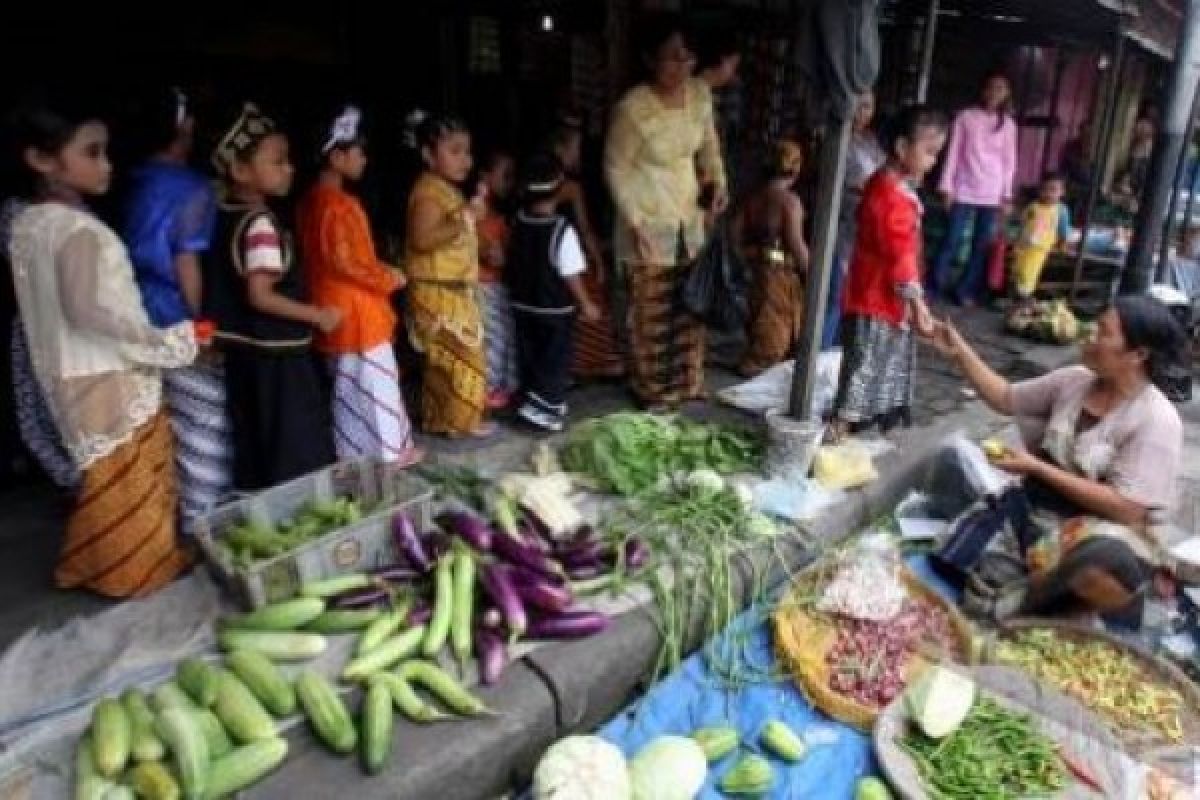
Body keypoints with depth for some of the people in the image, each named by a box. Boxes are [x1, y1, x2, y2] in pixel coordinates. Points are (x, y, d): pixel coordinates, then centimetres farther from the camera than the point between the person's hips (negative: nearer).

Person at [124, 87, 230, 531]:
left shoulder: (139, 186, 10)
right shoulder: (191, 189, -14)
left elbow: (145, 257, 11)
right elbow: (186, 264, -17)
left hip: (149, 321, 8)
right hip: (182, 326, -8)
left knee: (174, 428, 16)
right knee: (204, 433, 2)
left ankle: (184, 516, 28)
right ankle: (205, 524, 11)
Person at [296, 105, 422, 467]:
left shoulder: (311, 201, 10)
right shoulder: (340, 204, -20)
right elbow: (342, 261, -25)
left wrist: (380, 271, 13)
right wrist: (386, 278, -14)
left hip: (334, 307, 10)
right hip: (354, 308, -10)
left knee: (346, 383, 17)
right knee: (372, 380, 1)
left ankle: (351, 450, 26)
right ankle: (387, 449, 11)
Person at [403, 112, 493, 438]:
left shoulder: (447, 190, 15)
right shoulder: (429, 191, -16)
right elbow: (422, 239, -29)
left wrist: (471, 214, 14)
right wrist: (463, 221, -28)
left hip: (454, 290, 10)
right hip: (438, 292, -10)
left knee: (443, 360, 16)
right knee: (463, 358, -5)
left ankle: (439, 418, 26)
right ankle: (462, 420, 6)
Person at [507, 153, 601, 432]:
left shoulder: (518, 222, -4)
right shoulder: (563, 229, -19)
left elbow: (515, 263, 5)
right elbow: (571, 275, -16)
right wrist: (585, 304, -5)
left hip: (523, 305, 6)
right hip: (555, 309, -5)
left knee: (530, 358, 16)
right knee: (556, 359, 7)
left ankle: (535, 400, 28)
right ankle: (542, 408, 3)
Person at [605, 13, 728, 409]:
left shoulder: (699, 94, -4)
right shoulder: (632, 109, -21)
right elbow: (616, 169, -14)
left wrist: (718, 181, -2)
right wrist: (635, 222, -17)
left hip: (689, 218, 6)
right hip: (648, 224, -6)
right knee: (651, 312, 4)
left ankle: (686, 382, 32)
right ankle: (652, 388, 22)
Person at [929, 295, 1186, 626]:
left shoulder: (1157, 420, -18)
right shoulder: (1074, 380, 0)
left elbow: (1127, 509, -24)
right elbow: (1004, 398, 9)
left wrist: (1037, 468, -24)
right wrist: (959, 351, -3)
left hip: (1105, 530, -5)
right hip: (1036, 508, 5)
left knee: (1100, 567, -41)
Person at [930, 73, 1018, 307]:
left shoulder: (1008, 125, 10)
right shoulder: (966, 117, 3)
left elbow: (1009, 162, 10)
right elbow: (953, 153, 1)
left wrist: (1007, 196, 4)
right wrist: (947, 186, -5)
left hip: (992, 195, 3)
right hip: (964, 191, -2)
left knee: (982, 244, 2)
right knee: (953, 240, -4)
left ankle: (966, 290, 10)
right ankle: (935, 285, 7)